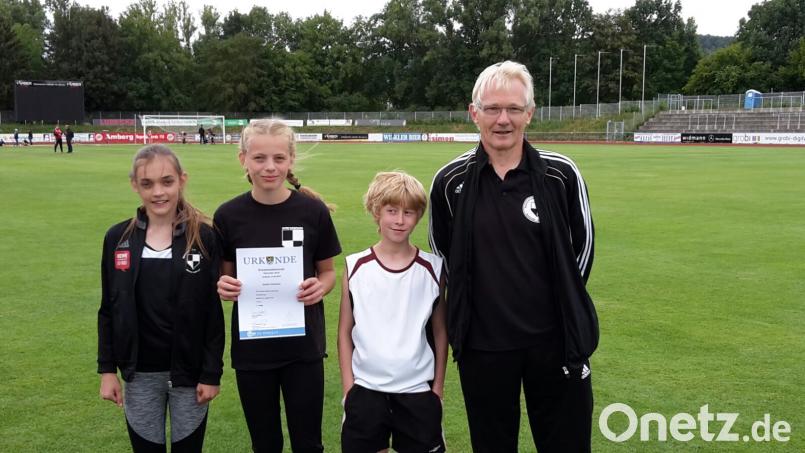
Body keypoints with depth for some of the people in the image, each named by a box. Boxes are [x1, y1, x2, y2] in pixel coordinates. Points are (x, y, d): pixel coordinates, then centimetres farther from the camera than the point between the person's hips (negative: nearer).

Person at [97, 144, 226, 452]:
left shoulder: (203, 237, -8)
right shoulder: (118, 238, -1)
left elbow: (213, 311, -6)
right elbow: (108, 311, 5)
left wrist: (212, 373, -8)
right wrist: (107, 369, 2)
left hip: (189, 371, -2)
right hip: (139, 374, 2)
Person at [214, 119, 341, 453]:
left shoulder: (313, 210, -7)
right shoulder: (228, 215, -6)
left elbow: (327, 272, 4)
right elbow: (225, 277, 5)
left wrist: (320, 287, -18)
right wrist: (222, 287, -18)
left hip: (303, 347, -1)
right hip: (251, 349, 1)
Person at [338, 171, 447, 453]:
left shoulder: (432, 269, -3)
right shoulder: (356, 267, -3)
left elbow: (440, 332, 4)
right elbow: (345, 332, 3)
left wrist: (438, 386, 4)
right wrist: (348, 387, 0)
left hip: (417, 390, 0)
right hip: (365, 388, 0)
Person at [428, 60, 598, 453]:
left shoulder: (561, 174, -7)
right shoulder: (451, 181, -5)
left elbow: (582, 244, 7)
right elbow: (442, 251, 9)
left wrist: (564, 301, 9)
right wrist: (478, 299, 8)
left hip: (555, 340, 0)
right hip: (482, 344, 1)